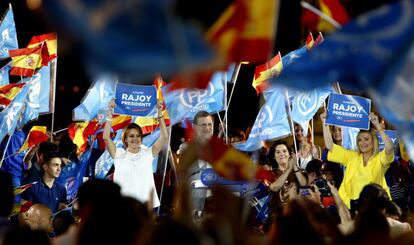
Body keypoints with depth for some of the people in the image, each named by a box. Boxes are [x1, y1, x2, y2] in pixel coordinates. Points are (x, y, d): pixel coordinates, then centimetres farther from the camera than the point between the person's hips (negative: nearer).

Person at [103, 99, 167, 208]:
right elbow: (106, 137, -8)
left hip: (146, 203, 1)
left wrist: (160, 113, -6)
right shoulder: (119, 154, 5)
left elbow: (164, 136, 0)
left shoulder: (148, 153, 8)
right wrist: (110, 113, -12)